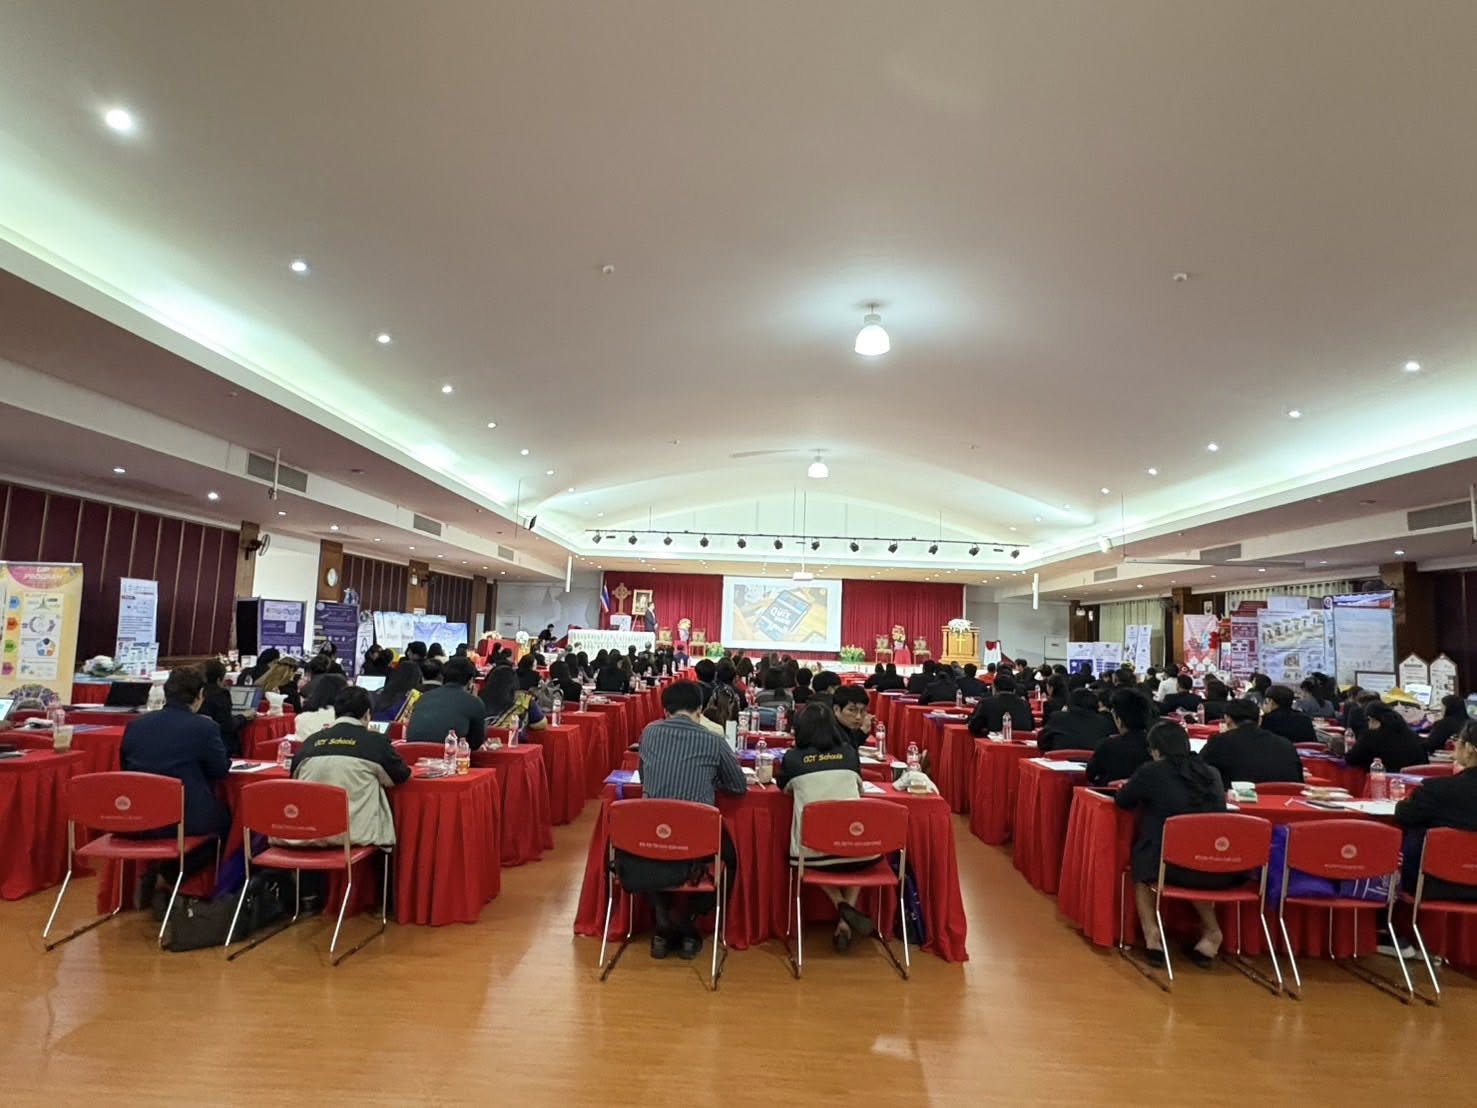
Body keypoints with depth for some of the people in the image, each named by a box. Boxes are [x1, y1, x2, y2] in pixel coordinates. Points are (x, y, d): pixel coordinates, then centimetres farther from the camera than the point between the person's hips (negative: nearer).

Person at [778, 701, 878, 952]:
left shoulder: (793, 758, -1)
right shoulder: (849, 753, 5)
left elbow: (784, 788, 20)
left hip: (811, 854, -1)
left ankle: (842, 906, 10)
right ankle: (845, 923, 19)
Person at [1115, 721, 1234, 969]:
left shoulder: (1151, 772, -3)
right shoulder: (1212, 773, 10)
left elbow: (1122, 800, 12)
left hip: (1172, 866, -4)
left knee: (1140, 861, 26)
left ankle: (1152, 934, 14)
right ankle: (1211, 932, 28)